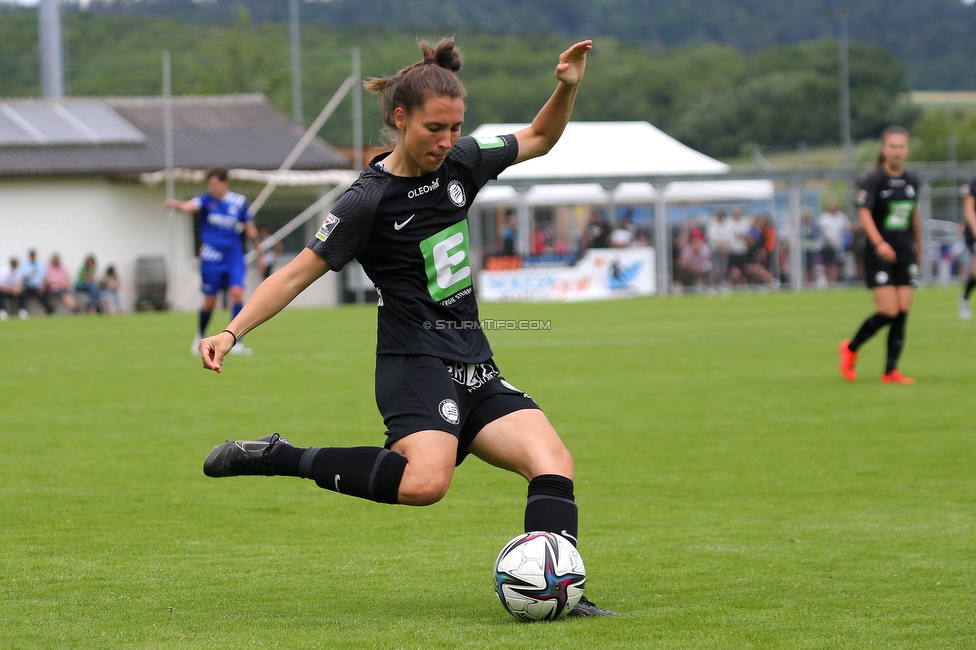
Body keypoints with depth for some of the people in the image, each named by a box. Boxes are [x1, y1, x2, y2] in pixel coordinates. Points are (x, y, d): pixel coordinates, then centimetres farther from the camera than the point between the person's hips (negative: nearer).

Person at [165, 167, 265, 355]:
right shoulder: (207, 200, -4)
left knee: (237, 293, -15)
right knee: (209, 301, 4)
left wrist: (260, 254, 13)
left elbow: (250, 230, 11)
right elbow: (190, 206, -26)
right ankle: (200, 337, 30)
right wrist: (176, 204, -48)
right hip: (211, 258, -1)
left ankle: (237, 343, -13)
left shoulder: (239, 202, 2)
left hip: (234, 256, 1)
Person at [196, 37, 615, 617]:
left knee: (554, 462, -14)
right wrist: (233, 332, -16)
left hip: (473, 367, 7)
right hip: (416, 366, -7)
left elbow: (539, 140, 24)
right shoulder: (370, 199, -10)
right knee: (426, 480, -33)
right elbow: (299, 273, -7)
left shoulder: (461, 161, 7)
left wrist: (568, 88, 5)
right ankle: (280, 458, -20)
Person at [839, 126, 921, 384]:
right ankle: (850, 349, 12)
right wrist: (879, 243, -33)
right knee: (888, 312, -12)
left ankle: (891, 371, 3)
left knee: (902, 313, -3)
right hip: (880, 255, -5)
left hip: (905, 255, 5)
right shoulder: (874, 180, -9)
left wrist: (918, 248, 26)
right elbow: (864, 213, -18)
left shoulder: (912, 181, 9)